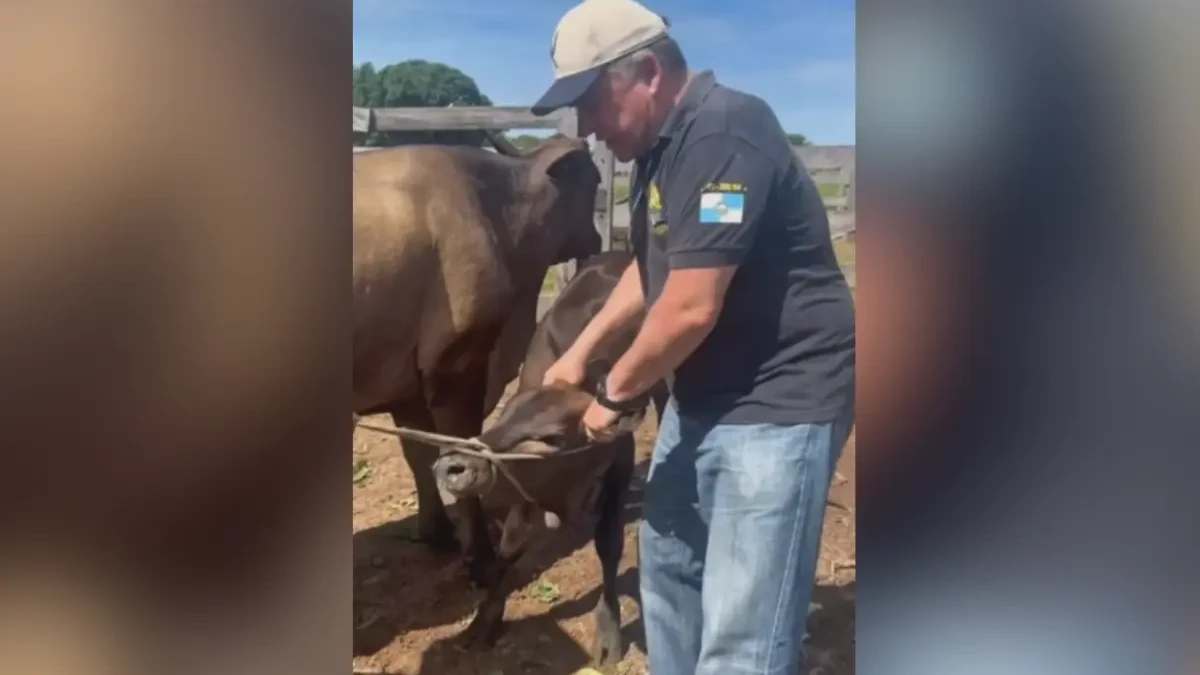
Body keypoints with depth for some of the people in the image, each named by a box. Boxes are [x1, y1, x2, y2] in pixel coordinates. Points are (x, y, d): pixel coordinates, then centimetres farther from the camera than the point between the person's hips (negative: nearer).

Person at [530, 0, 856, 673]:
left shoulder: (725, 132, -22)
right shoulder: (662, 143, 9)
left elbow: (690, 309, -26)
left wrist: (614, 393, -11)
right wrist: (582, 349, 19)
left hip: (778, 402, -10)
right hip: (704, 396, 10)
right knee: (669, 562, 23)